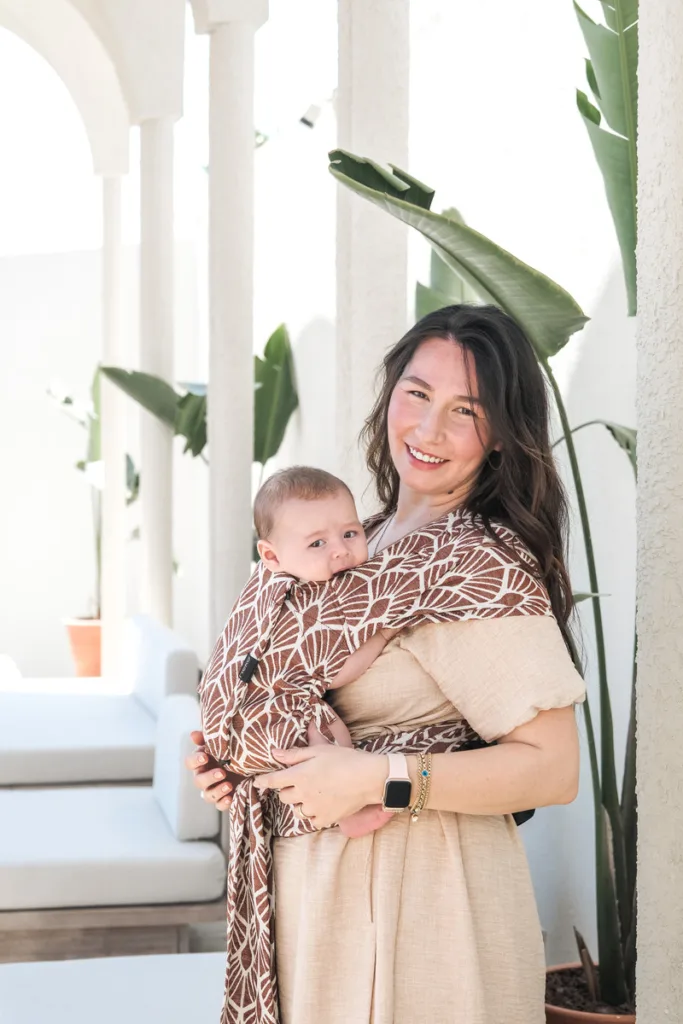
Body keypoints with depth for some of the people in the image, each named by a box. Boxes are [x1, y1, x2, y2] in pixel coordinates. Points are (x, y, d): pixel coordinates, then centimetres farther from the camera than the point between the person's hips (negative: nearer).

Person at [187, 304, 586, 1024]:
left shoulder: (485, 569, -19)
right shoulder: (375, 542, 8)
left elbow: (553, 769, -22)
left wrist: (375, 779, -25)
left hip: (421, 898, -8)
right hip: (326, 881, 8)